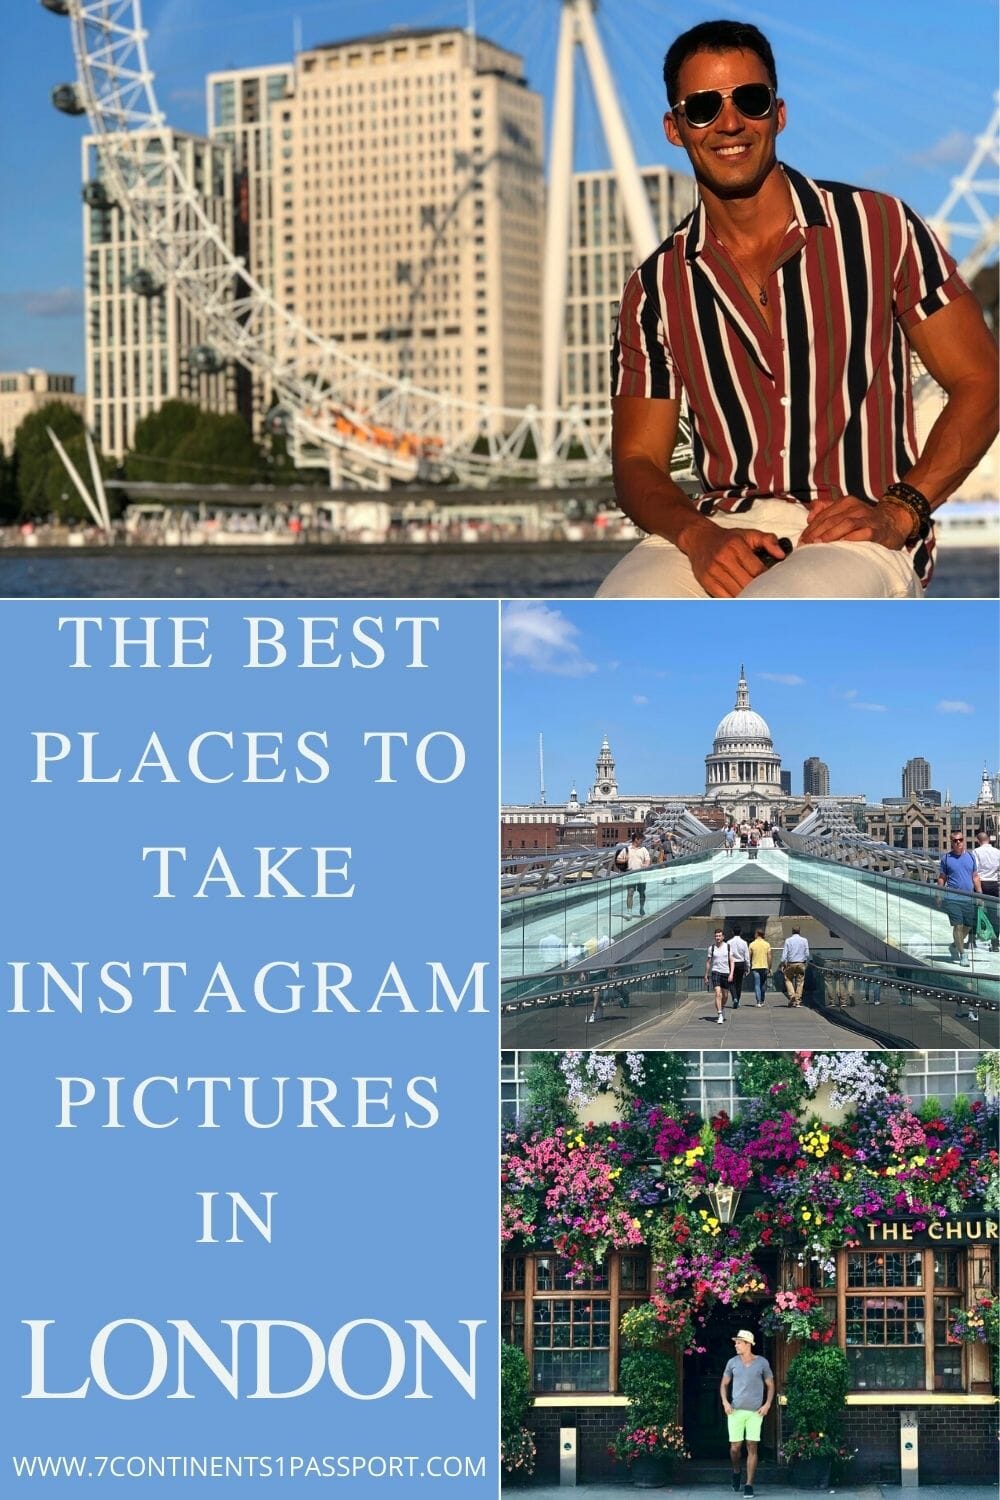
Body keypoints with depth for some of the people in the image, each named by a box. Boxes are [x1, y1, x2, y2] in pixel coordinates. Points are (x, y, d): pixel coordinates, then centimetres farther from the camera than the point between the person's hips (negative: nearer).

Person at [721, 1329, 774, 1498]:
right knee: (735, 1447, -2)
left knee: (752, 1447, -5)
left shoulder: (762, 1363, 2)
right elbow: (724, 1384, 14)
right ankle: (736, 1472, 28)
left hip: (755, 1412, -1)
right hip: (735, 1410, 1)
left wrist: (767, 1404, -4)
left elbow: (770, 1385, 9)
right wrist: (725, 1402, -1)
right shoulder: (733, 1362, 6)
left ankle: (749, 1485, -1)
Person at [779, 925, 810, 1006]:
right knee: (800, 981, 6)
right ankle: (798, 1000, 4)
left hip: (791, 964, -1)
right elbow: (807, 954, 3)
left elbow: (784, 954, -4)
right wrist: (806, 963, 16)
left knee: (788, 979, 11)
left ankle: (791, 995, -9)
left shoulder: (788, 940, -1)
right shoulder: (804, 940, 3)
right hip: (801, 963, 1)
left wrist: (782, 964, 0)